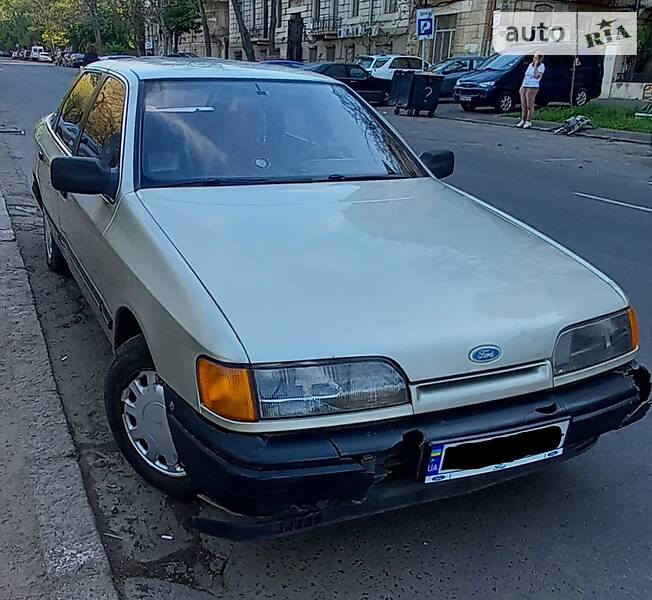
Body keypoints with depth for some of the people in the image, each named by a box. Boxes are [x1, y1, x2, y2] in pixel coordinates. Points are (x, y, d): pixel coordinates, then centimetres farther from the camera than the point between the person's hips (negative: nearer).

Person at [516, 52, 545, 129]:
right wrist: (521, 86, 17)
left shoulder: (541, 66, -2)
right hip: (524, 87, 6)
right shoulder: (530, 64, 16)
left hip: (532, 87, -6)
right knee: (523, 105, 7)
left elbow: (536, 76, -16)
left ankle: (528, 122, 0)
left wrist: (536, 66, -14)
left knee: (530, 105, -4)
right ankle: (523, 120, 15)